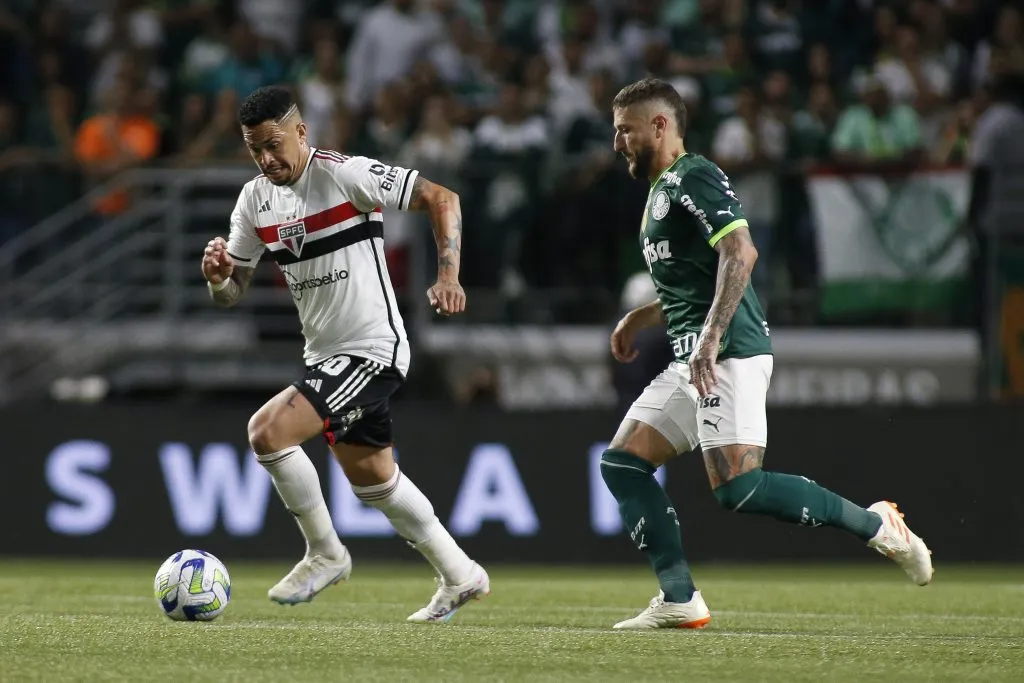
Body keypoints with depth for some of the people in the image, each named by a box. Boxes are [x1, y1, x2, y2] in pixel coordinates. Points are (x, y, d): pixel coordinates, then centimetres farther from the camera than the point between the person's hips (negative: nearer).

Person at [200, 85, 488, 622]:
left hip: (373, 349, -8)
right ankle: (459, 577, 34)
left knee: (267, 431, -21)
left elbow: (441, 198, -15)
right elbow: (230, 294, 8)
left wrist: (448, 276, -26)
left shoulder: (344, 175, -16)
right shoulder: (255, 199, 4)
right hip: (325, 355, 9)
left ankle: (325, 553, -4)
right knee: (372, 478, 18)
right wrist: (217, 274, -16)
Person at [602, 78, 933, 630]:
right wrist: (643, 317, 28)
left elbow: (740, 253, -22)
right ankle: (680, 601, -2)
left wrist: (710, 337, -28)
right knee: (621, 463, 3)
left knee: (737, 489, -20)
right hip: (692, 360, 11)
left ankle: (875, 526, -9)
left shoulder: (692, 178, -7)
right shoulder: (663, 190, 24)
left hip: (729, 355, -11)